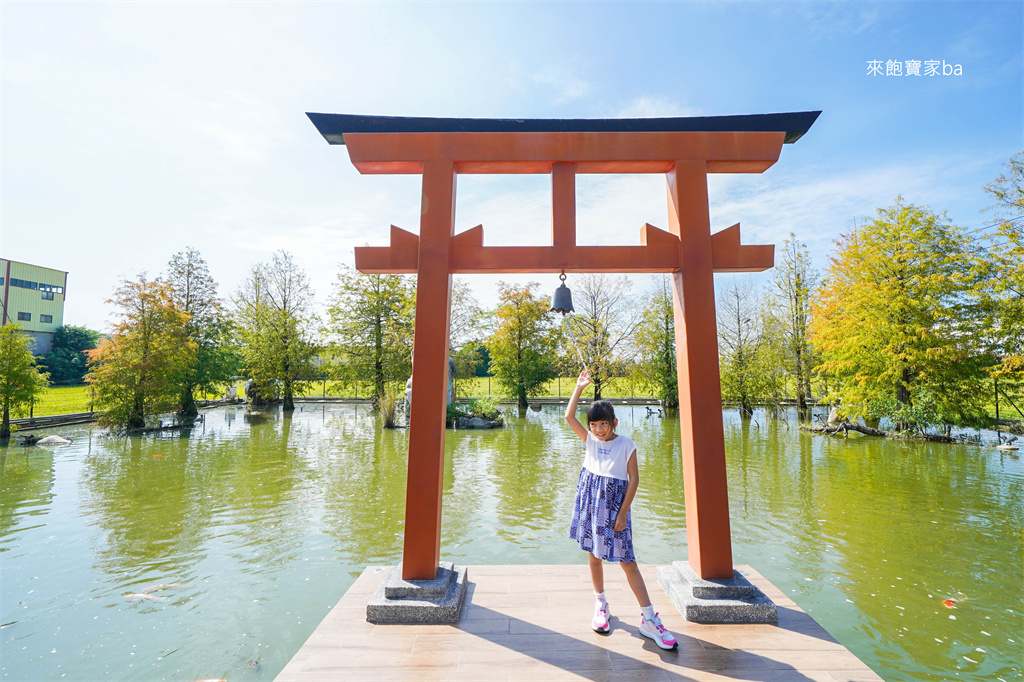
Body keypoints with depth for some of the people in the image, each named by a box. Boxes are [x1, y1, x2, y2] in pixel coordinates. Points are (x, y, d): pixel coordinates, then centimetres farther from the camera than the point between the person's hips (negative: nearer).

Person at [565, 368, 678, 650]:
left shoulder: (626, 445, -10)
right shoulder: (589, 439, 0)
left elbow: (634, 479, -8)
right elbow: (569, 416, -7)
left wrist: (623, 513, -10)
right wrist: (579, 387, -7)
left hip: (614, 506, -3)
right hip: (590, 502, 4)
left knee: (627, 561, 0)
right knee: (594, 556, 14)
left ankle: (649, 619, 13)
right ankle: (601, 605, 34)